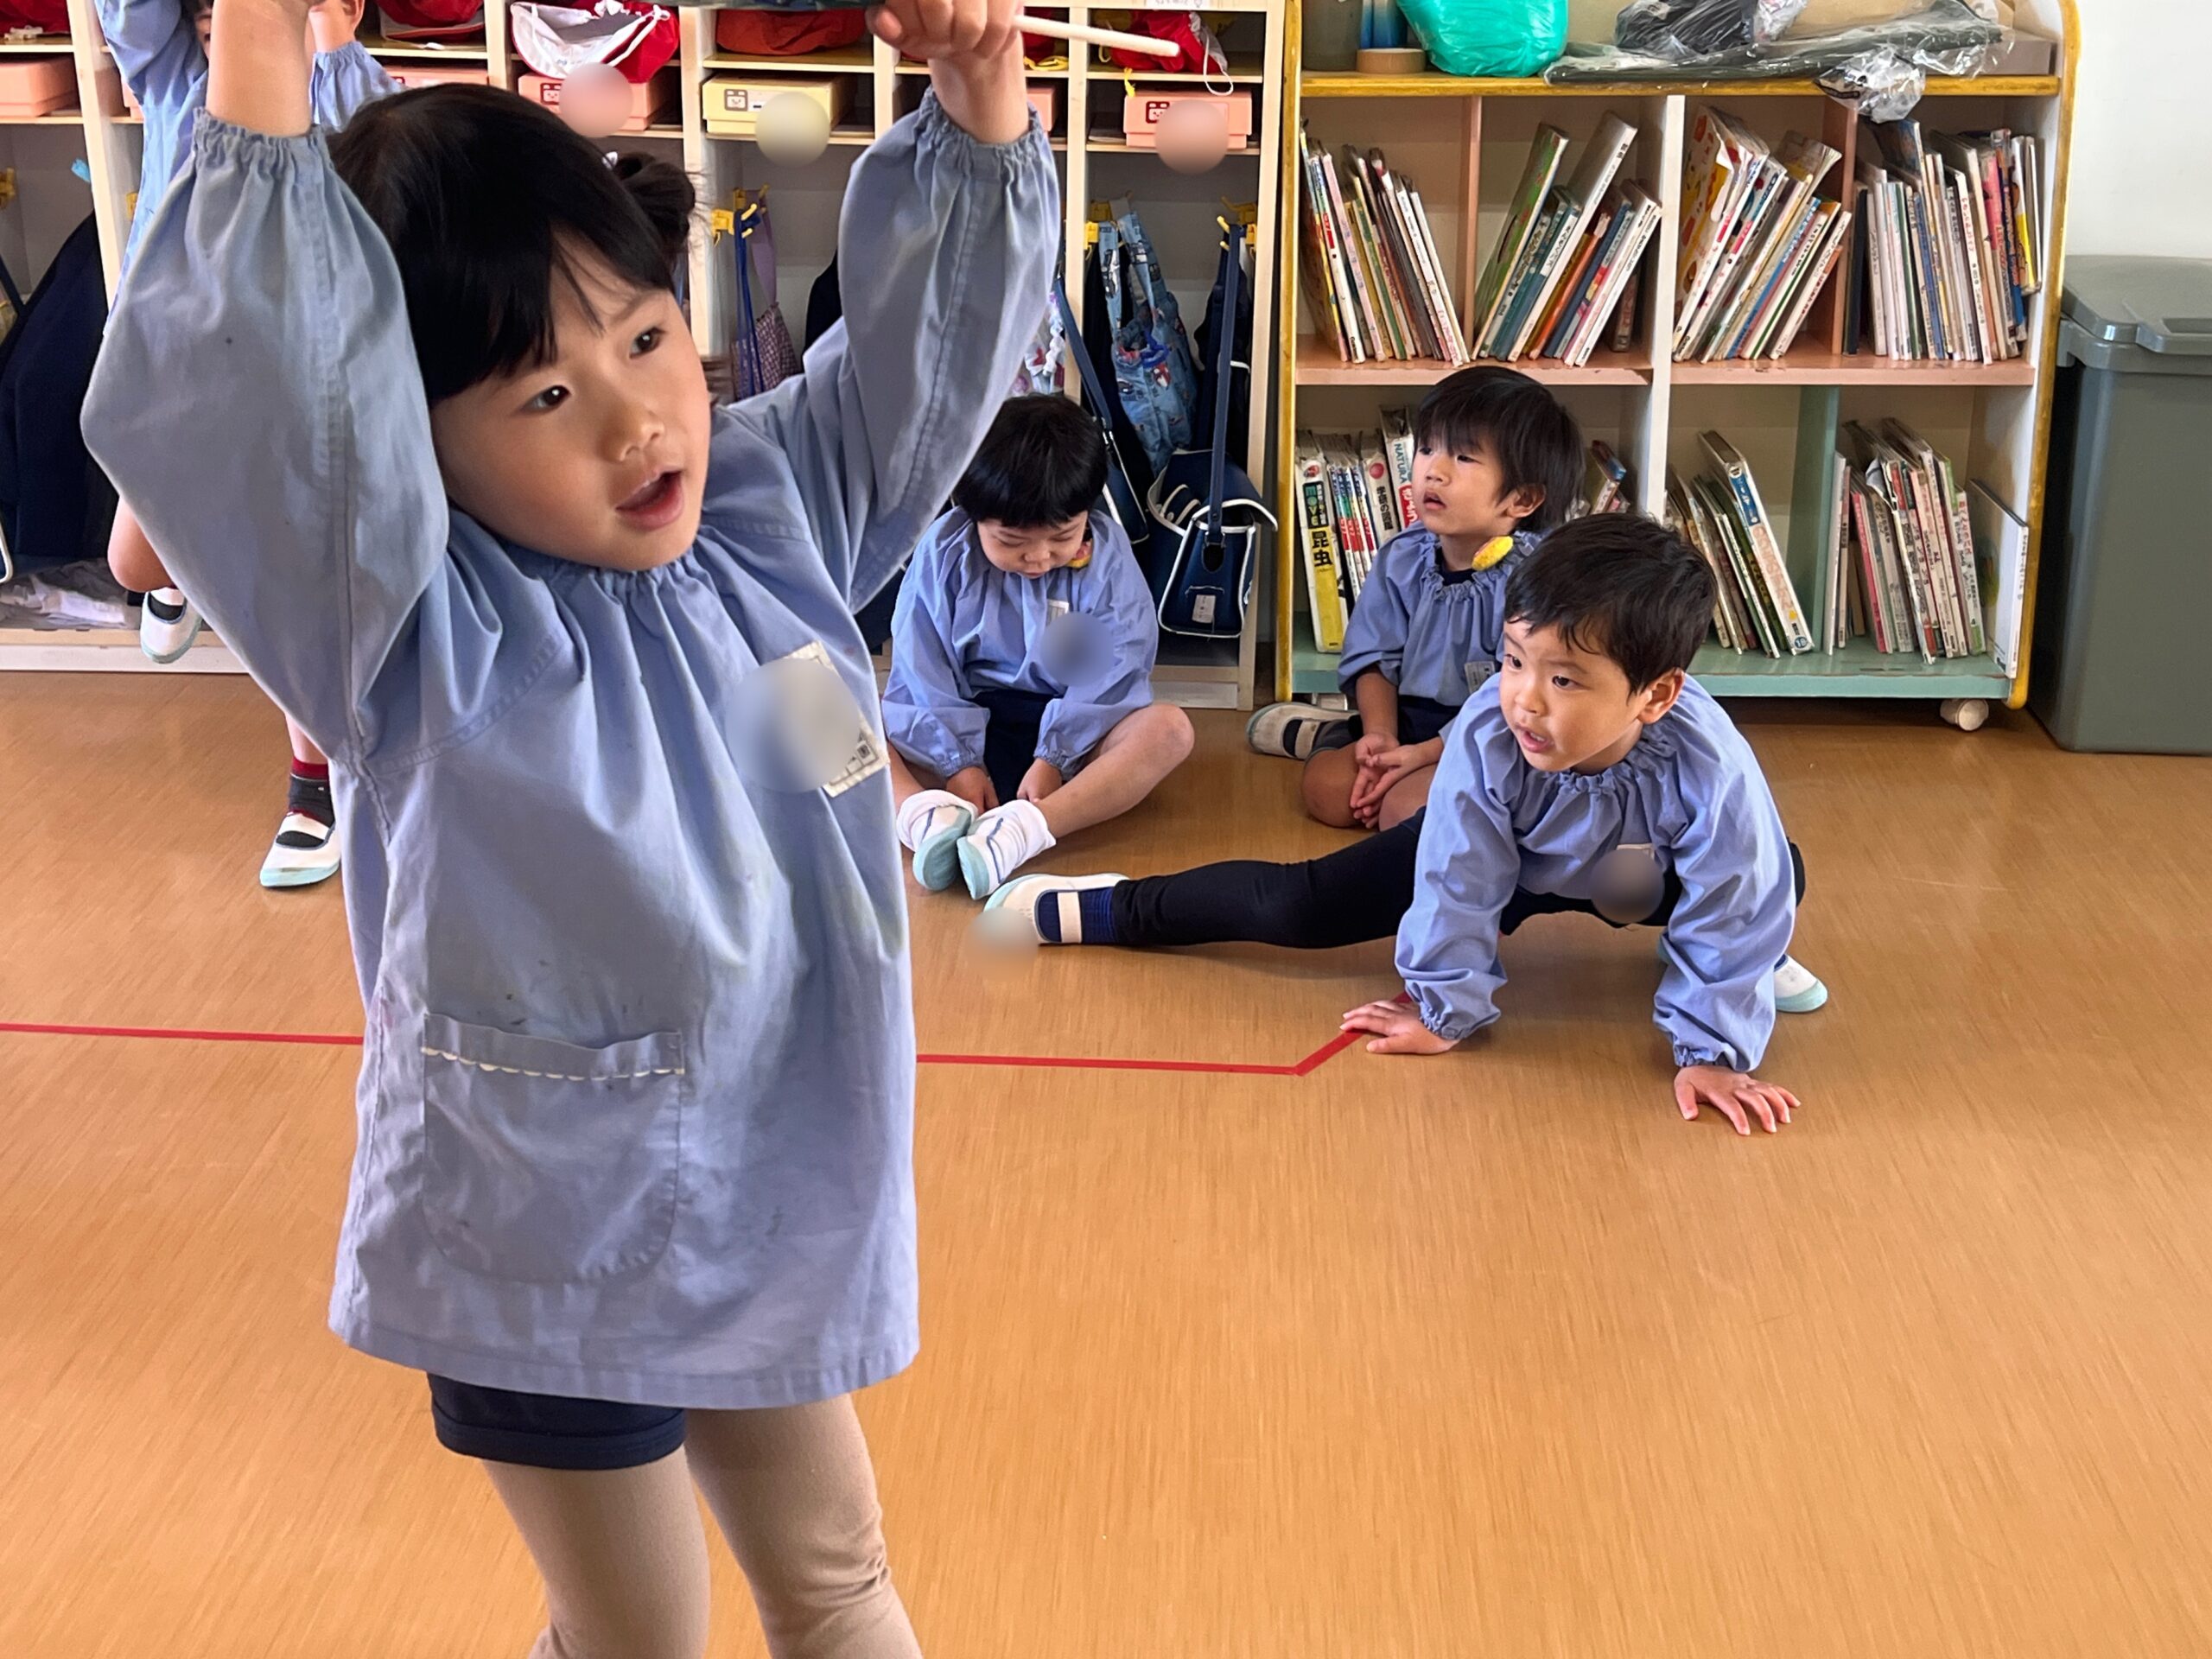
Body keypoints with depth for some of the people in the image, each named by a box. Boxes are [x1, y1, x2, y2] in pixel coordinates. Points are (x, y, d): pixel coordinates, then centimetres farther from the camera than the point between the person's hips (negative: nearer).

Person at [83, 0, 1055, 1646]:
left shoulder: (774, 508, -3)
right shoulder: (423, 634, -21)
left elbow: (933, 332, 6)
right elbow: (245, 414, -38)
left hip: (778, 1201, 5)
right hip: (549, 1248, -5)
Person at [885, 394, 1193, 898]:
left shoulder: (1106, 553, -9)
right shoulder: (943, 553, -9)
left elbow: (1113, 670, -12)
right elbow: (924, 672, -9)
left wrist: (1053, 758, -20)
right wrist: (960, 762, -17)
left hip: (1067, 729, 0)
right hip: (965, 720, 0)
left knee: (1168, 729, -30)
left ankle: (1024, 829, -48)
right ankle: (928, 817, -51)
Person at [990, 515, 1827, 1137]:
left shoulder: (1711, 772, -41)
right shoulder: (1485, 741, -37)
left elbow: (1728, 916, -29)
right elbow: (1460, 880, -26)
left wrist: (1714, 1051, -26)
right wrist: (1443, 1008, -15)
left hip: (1649, 882, 1)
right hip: (1507, 858, 0)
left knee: (1775, 880, -23)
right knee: (1301, 907, -8)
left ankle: (1758, 964, 15)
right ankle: (1102, 907, 11)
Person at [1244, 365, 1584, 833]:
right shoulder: (1403, 558, -1)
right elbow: (1375, 659, 3)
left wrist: (1426, 754, -24)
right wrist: (1380, 737, -15)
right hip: (1409, 719, 6)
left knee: (1405, 807, -30)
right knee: (1326, 788, -11)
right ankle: (1329, 735, 24)